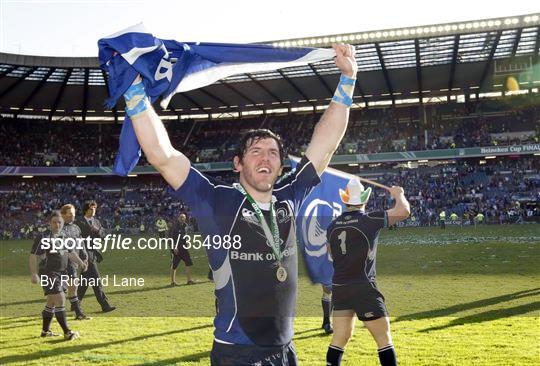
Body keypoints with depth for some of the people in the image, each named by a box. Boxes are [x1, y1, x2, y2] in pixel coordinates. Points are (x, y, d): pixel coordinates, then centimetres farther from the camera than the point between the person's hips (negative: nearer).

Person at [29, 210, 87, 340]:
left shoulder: (63, 237, 10)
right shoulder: (43, 237, -12)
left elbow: (71, 253, 21)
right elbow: (33, 256, -13)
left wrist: (80, 262, 7)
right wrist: (34, 274, -18)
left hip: (62, 273, 8)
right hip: (49, 274, -8)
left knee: (52, 302, 16)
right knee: (60, 300, -14)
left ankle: (45, 330, 29)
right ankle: (67, 332, -12)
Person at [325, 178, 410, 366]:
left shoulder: (333, 226, 6)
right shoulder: (369, 220, -11)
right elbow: (403, 211, -11)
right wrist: (398, 194, 8)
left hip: (339, 287, 5)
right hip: (363, 288, -5)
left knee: (339, 339, 12)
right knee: (384, 339, 6)